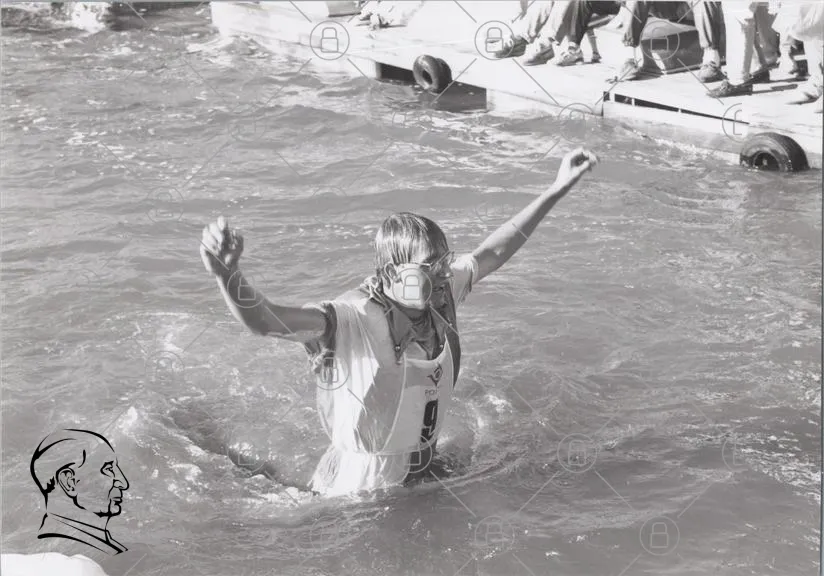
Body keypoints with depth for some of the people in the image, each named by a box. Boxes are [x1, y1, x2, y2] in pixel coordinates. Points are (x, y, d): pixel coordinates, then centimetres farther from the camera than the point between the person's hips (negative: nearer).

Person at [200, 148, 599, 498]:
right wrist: (227, 274, -64)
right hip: (357, 490, -6)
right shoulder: (353, 320, -28)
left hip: (423, 476, 6)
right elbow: (262, 321, -43)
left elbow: (493, 252, 9)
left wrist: (558, 189, 13)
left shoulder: (441, 294, -6)